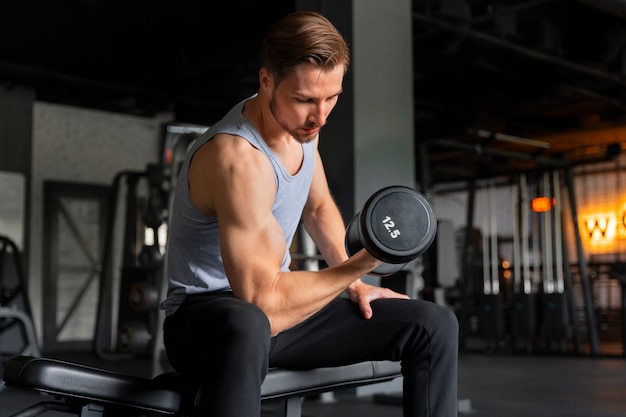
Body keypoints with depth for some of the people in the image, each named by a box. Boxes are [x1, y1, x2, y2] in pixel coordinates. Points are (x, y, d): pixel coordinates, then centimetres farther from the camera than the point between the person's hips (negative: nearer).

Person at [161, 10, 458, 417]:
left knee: (434, 325, 1)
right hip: (206, 313, -8)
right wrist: (358, 267, -23)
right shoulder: (239, 158, -29)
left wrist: (352, 283, 8)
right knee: (247, 329, -47)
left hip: (277, 303, 8)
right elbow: (266, 303, -32)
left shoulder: (299, 120, -1)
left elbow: (319, 207, 19)